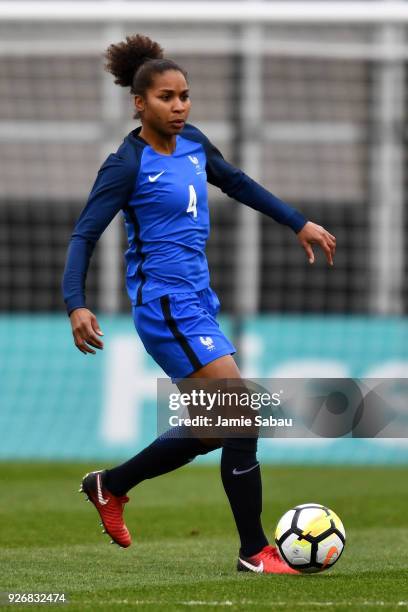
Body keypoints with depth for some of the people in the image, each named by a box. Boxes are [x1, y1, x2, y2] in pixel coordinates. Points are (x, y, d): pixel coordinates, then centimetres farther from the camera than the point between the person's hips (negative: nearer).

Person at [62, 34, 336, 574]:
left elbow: (239, 184, 25)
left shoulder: (193, 144, 7)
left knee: (210, 431, 14)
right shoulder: (127, 165, -14)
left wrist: (299, 224, 26)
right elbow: (84, 235, -16)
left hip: (197, 301, 9)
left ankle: (109, 485, 32)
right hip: (166, 306, -9)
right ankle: (254, 552, -3)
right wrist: (76, 305, -28)